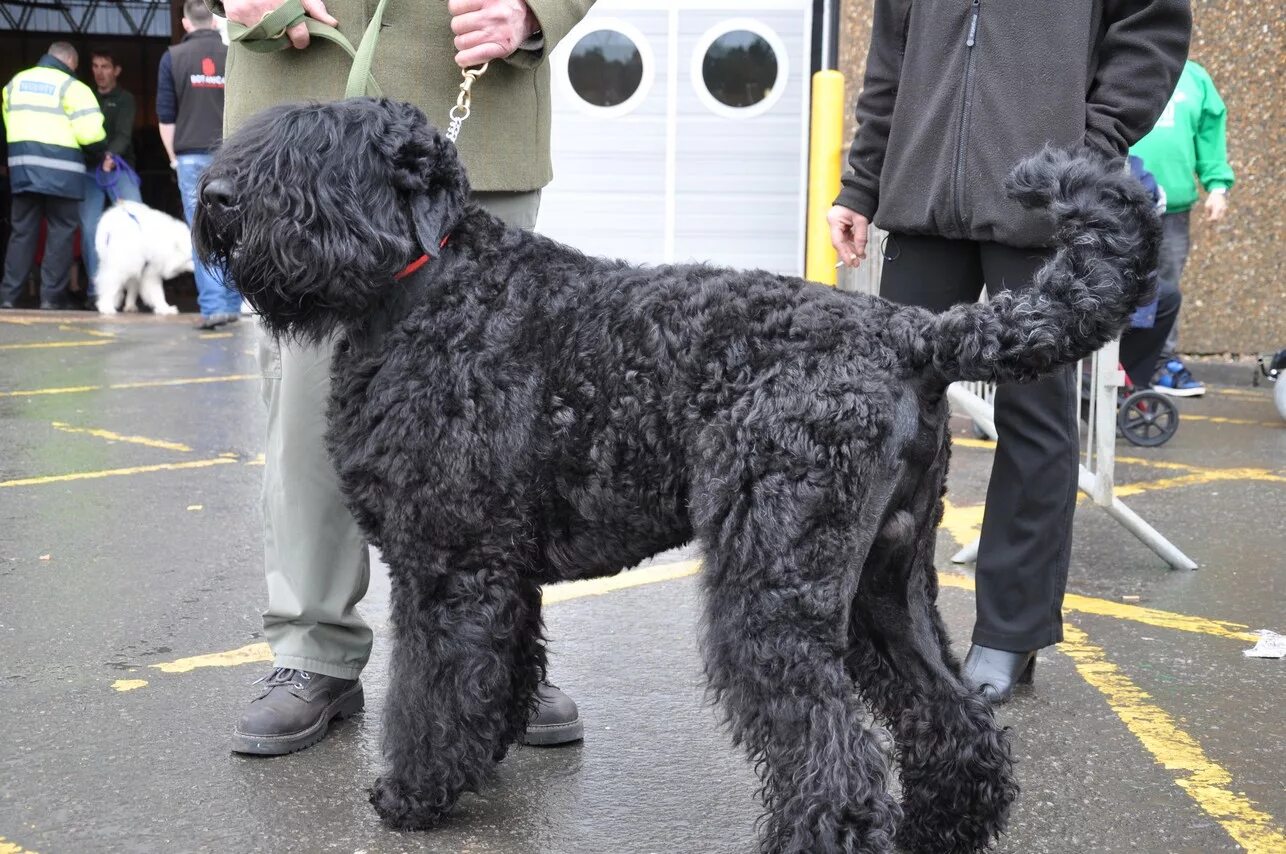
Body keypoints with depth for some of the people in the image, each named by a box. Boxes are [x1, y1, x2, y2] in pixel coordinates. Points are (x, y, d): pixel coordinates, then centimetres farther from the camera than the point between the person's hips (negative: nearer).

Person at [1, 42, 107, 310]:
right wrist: (101, 153, 7)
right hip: (60, 170, -5)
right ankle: (51, 297, 0)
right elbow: (90, 133, -11)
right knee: (60, 232, 2)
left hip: (22, 165, 5)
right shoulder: (72, 87, -5)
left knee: (22, 231, 10)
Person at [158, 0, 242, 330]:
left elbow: (165, 115, 2)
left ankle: (212, 307, -7)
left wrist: (173, 156, 14)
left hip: (192, 155, -1)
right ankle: (232, 304, 12)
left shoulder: (173, 57, 1)